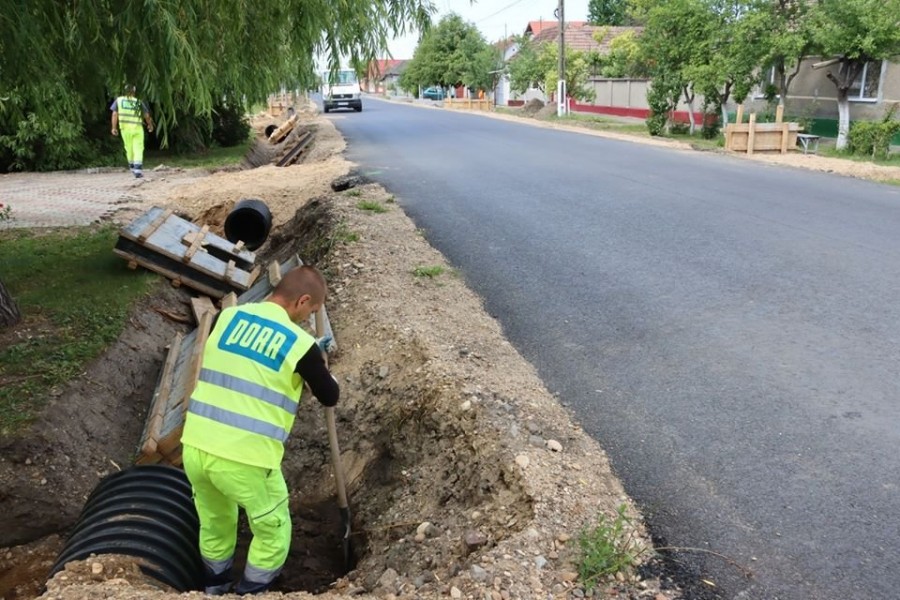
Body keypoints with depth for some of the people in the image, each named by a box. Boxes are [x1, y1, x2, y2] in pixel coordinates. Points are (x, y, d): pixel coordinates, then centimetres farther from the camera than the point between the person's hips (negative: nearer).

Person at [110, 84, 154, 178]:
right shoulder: (139, 102, 2)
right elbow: (147, 116, 8)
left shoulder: (118, 100, 2)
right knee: (138, 149, -2)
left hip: (125, 128, 2)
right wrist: (150, 125, 25)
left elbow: (114, 114, -6)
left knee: (129, 148, 18)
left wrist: (114, 127, -7)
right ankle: (138, 169, -15)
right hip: (137, 128, -2)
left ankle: (132, 166, 34)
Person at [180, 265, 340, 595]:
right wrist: (320, 371, 28)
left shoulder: (226, 317, 6)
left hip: (194, 447, 6)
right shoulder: (301, 344, -7)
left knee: (214, 525, 30)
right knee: (273, 533, 19)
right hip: (244, 459, -6)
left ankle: (215, 591, 48)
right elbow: (330, 397, 7)